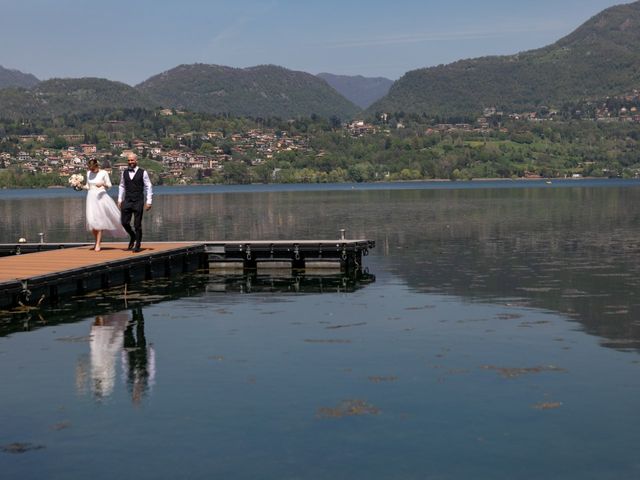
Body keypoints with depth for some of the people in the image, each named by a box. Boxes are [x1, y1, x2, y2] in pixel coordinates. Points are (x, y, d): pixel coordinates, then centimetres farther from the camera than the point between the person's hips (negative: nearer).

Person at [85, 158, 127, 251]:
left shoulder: (103, 173, -5)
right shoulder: (89, 173, 9)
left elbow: (109, 186, -1)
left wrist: (103, 184, -21)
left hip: (100, 198, -5)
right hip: (91, 197, 5)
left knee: (99, 221, -9)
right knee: (91, 221, 2)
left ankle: (98, 244, -6)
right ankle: (97, 241, 21)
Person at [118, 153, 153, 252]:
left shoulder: (143, 172, -2)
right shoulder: (124, 173, 10)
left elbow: (148, 187, 0)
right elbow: (122, 186, 18)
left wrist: (148, 202, -5)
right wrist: (120, 200, 12)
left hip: (138, 201, -4)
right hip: (127, 201, 4)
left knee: (137, 224, 0)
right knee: (124, 222, -1)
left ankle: (137, 245, 11)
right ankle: (133, 236, 28)